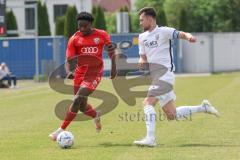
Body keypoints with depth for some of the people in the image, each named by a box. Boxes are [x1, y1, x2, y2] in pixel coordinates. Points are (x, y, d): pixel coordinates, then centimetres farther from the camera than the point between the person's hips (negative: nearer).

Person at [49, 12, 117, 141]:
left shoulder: (102, 35, -2)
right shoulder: (74, 39, -1)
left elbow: (110, 50, 14)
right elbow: (68, 59, -4)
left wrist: (113, 67, 11)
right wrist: (68, 72, -24)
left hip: (95, 73, -4)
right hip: (80, 74, 4)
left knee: (77, 99, -20)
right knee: (82, 106, 12)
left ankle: (61, 130, -15)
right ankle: (96, 116, 48)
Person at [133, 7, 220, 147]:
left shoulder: (164, 31, -6)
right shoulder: (142, 37, 16)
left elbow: (181, 34, -18)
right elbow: (143, 57, 20)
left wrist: (188, 36, -42)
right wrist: (142, 62, -4)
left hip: (165, 74, -8)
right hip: (155, 77, 8)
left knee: (148, 103, -22)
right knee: (172, 115, 9)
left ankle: (150, 138, -25)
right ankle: (203, 108, 24)